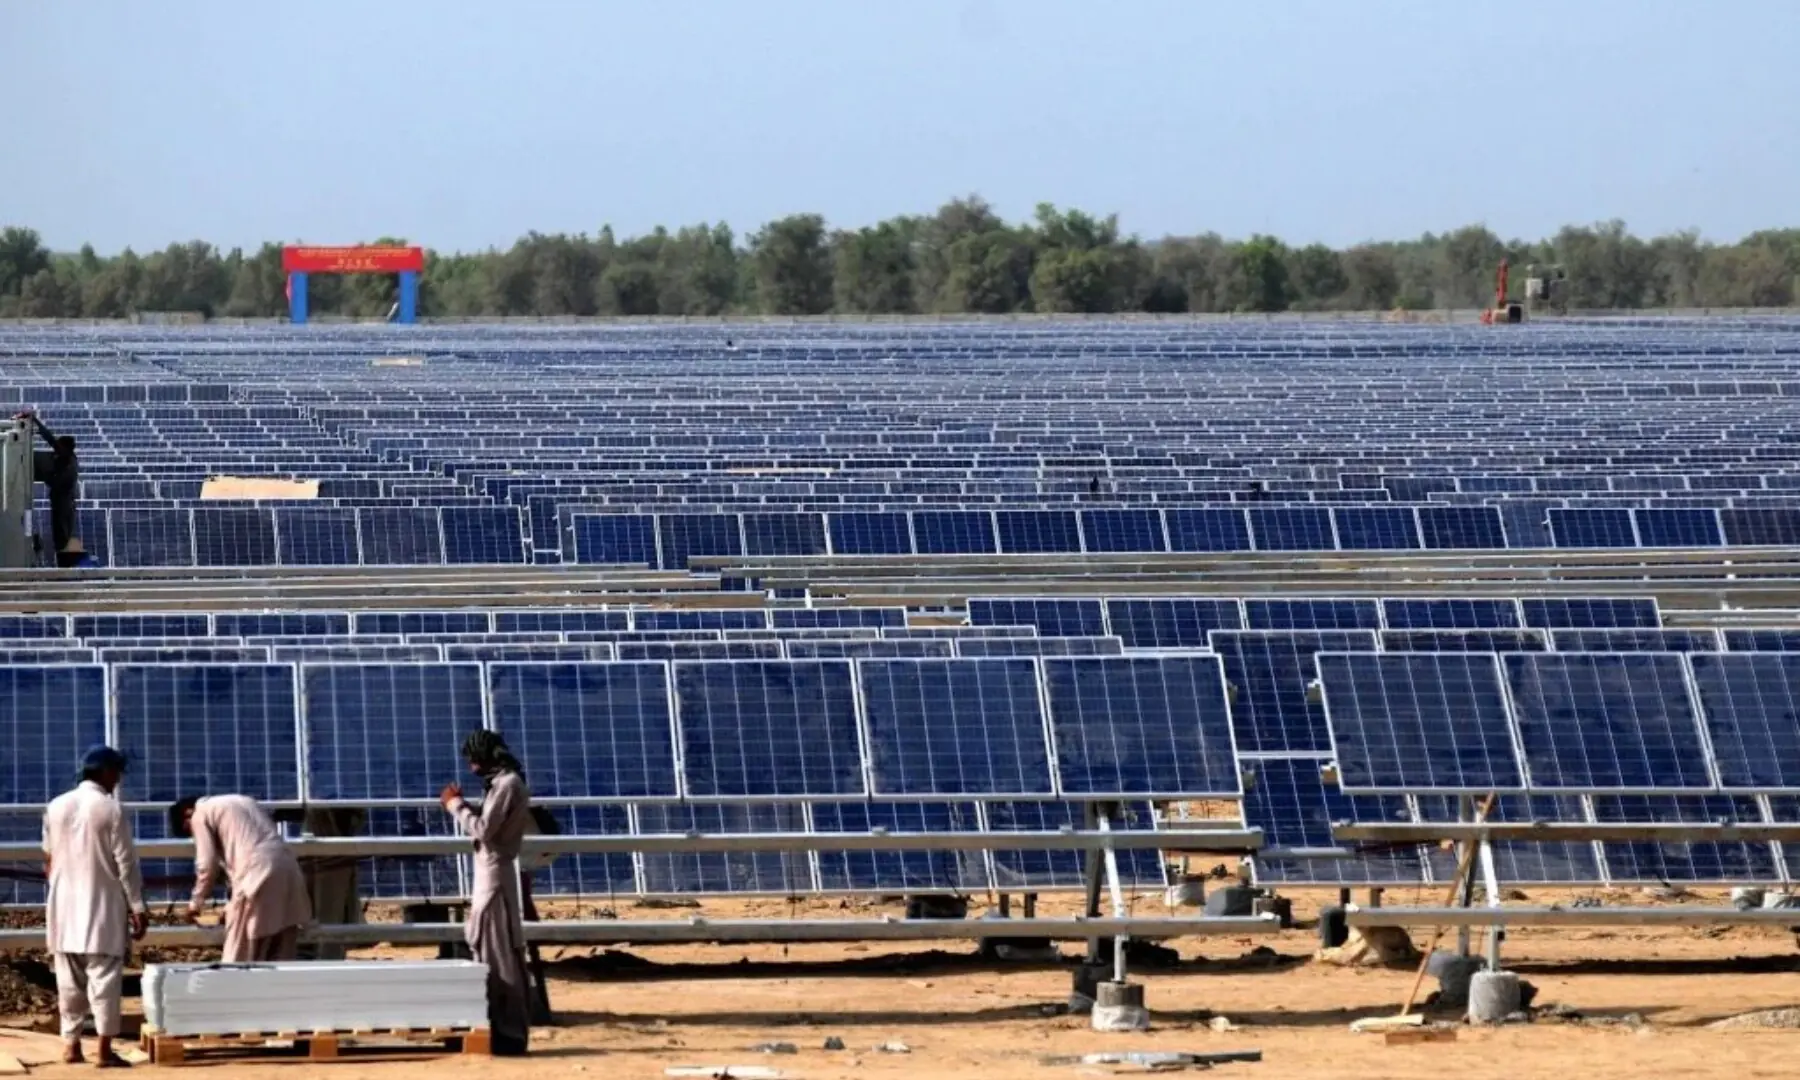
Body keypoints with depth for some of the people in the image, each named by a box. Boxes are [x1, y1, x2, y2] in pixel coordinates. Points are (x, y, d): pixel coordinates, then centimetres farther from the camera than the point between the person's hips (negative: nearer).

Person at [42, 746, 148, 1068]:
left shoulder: (55, 808, 5)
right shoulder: (111, 809, -9)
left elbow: (49, 860, 13)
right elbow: (126, 864, -9)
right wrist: (138, 907, -5)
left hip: (65, 907, 5)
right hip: (102, 907, -5)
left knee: (69, 978, 10)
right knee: (104, 976, -3)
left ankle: (71, 1043, 11)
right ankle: (105, 1049, -6)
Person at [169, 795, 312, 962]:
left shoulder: (201, 813, 9)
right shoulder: (241, 802, 32)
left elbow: (207, 865, 3)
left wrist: (196, 903, 18)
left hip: (256, 875, -8)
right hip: (288, 870, 8)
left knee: (241, 960, -1)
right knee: (281, 958, 9)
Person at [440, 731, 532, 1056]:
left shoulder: (507, 784, -14)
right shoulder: (503, 783, 16)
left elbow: (484, 829, -20)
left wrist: (455, 805, -9)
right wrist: (461, 805, 10)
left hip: (495, 875, -10)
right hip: (489, 874, 10)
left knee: (500, 956, -9)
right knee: (491, 954, 12)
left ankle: (509, 1033, -9)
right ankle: (502, 1029, 15)